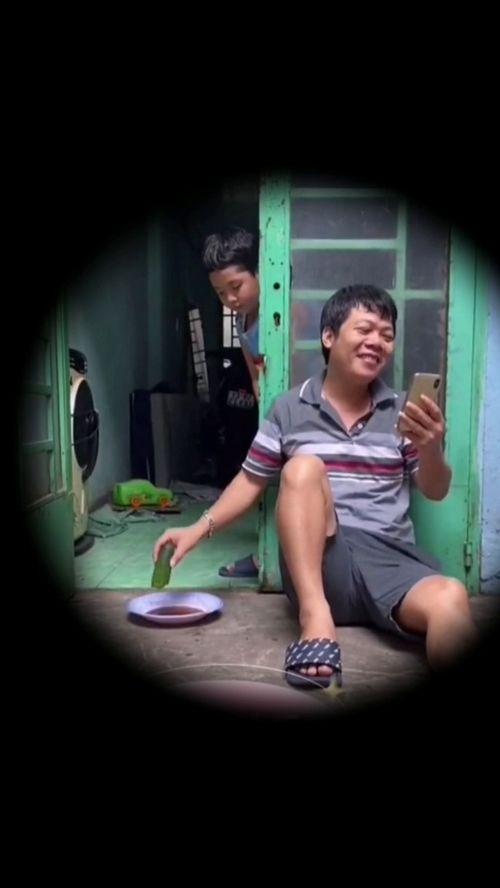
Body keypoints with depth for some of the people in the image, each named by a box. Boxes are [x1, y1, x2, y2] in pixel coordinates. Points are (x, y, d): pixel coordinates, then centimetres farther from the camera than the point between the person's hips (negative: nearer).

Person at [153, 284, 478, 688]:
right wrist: (200, 528, -1)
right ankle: (315, 615, -34)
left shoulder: (402, 411, 10)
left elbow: (436, 492, 6)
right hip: (320, 561, 1)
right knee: (303, 467, -29)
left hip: (391, 560, 0)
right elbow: (252, 481, 12)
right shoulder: (290, 408, 7)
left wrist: (432, 448, -16)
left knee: (451, 601, -36)